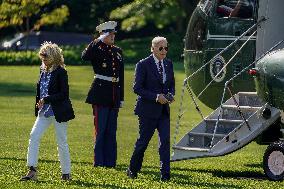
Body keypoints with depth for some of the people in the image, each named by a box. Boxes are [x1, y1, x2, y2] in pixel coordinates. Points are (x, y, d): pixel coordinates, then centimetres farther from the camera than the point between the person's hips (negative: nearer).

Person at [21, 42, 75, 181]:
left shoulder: (60, 72, -13)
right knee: (34, 136, -5)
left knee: (62, 142, 2)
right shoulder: (43, 71, 8)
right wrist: (39, 104, 6)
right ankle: (32, 171, -4)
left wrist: (46, 99, -21)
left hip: (59, 112, -7)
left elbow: (64, 94, -17)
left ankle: (66, 173, 13)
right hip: (44, 112, 7)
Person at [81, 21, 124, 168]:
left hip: (114, 96, 6)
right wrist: (99, 41, -26)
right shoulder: (97, 49, -4)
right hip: (101, 94, -6)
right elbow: (85, 57, -28)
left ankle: (110, 161, 12)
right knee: (100, 129, -3)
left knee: (111, 130, 8)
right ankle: (99, 161, 2)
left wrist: (121, 98, 14)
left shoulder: (118, 51, 14)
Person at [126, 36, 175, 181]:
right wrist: (156, 97, -18)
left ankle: (165, 174, -5)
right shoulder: (143, 65, -9)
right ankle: (132, 170, 23)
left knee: (165, 140, -6)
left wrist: (170, 95, -3)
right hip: (148, 110, -5)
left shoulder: (168, 64, 9)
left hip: (164, 109, 5)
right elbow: (137, 88, -11)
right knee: (143, 141, 3)